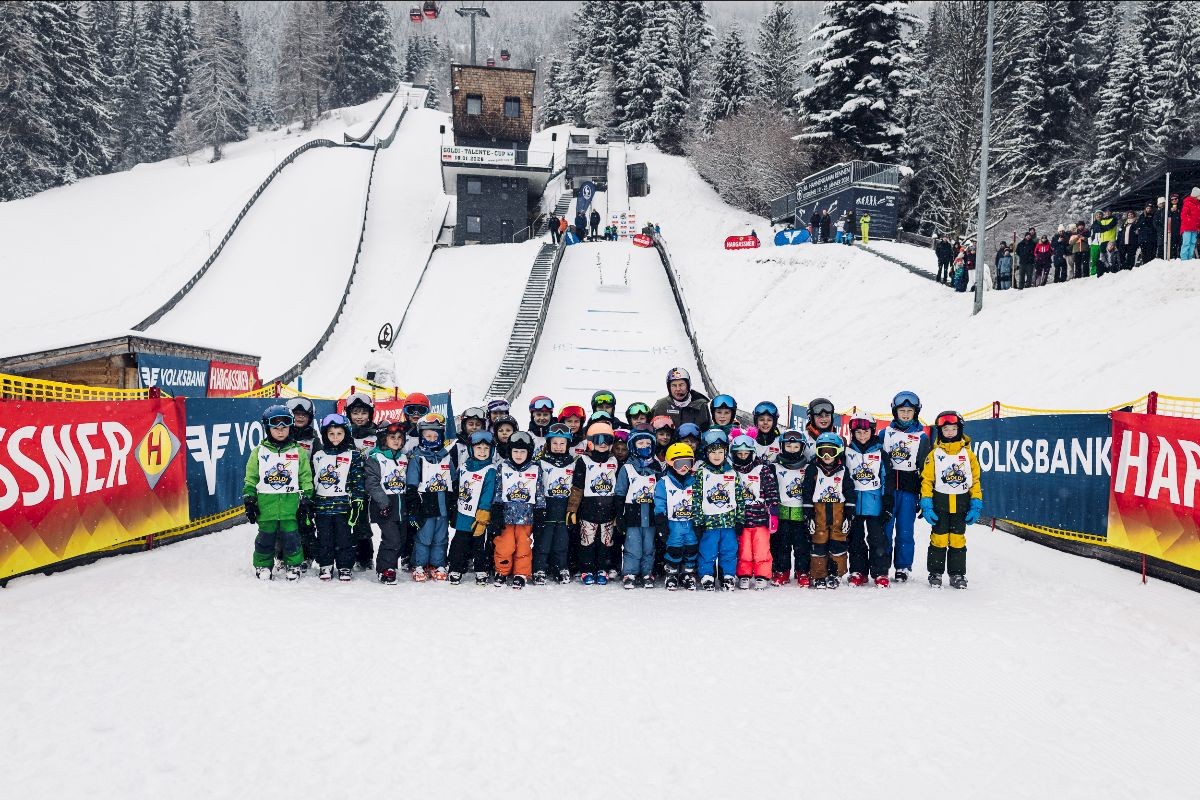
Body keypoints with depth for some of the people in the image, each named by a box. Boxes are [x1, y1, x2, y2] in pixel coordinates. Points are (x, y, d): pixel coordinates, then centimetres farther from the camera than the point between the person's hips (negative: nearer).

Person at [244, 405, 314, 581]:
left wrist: (306, 499, 2)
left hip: (290, 505, 0)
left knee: (291, 537, 2)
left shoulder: (298, 451, 5)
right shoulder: (259, 451, 5)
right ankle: (263, 566, 21)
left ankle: (294, 565, 17)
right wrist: (249, 499, 1)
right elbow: (250, 478, 6)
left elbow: (305, 478, 6)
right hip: (266, 504, 0)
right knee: (265, 538, 7)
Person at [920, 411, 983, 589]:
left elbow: (975, 480, 6)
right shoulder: (934, 454, 1)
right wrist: (926, 504, -7)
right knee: (938, 539, 2)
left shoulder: (968, 454, 4)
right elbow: (927, 480, 0)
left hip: (961, 504, 1)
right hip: (940, 503, -1)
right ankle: (935, 573, 12)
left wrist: (976, 505, 0)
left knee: (958, 539, 6)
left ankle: (957, 574, 15)